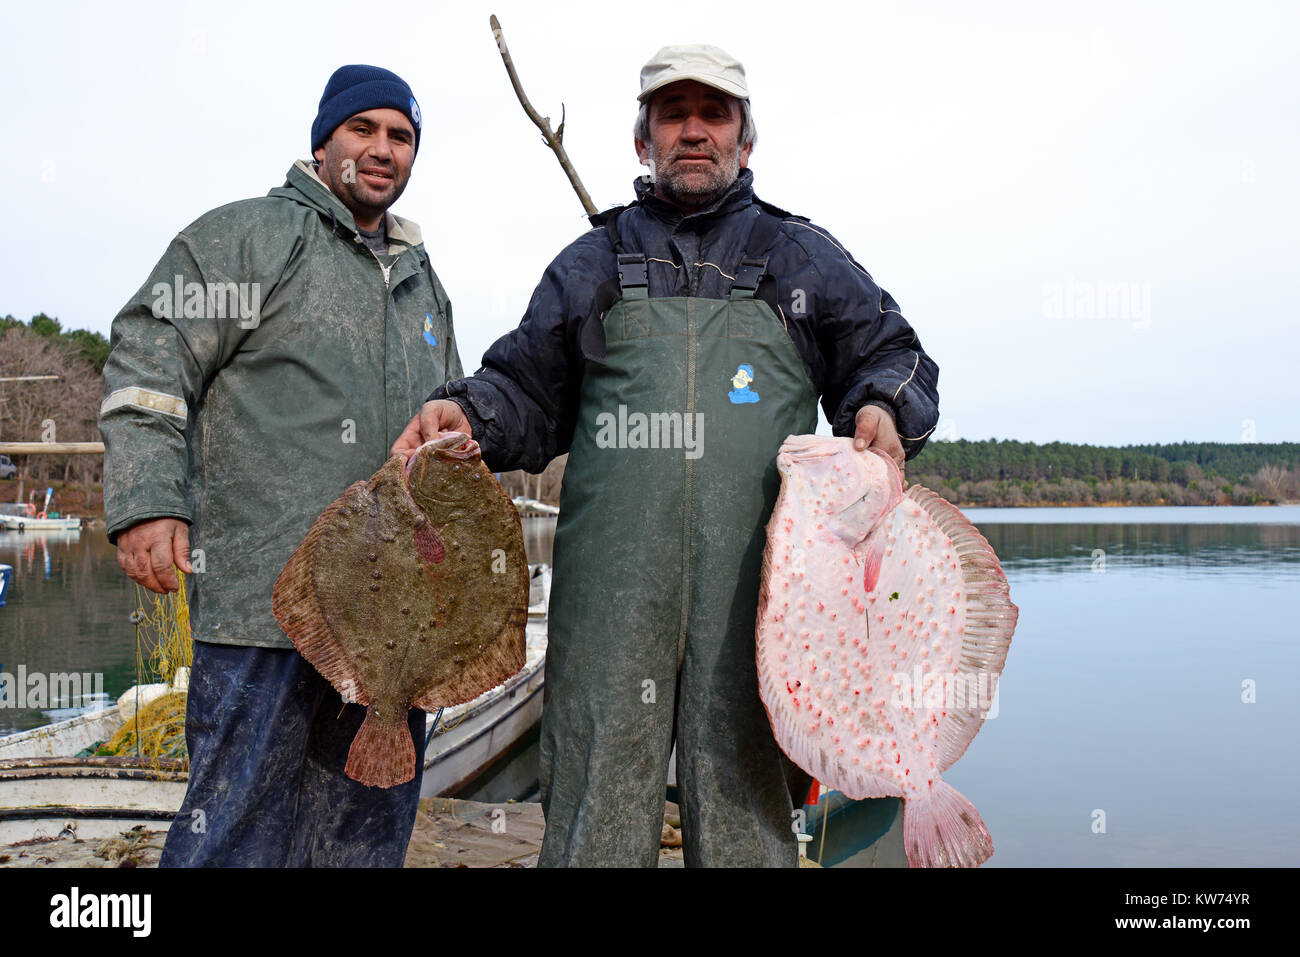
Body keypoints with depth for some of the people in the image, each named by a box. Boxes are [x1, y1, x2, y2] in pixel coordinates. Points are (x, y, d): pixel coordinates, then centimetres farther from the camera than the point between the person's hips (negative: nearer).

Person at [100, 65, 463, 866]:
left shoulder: (422, 280, 23)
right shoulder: (247, 237, 3)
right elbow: (150, 359, -4)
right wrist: (148, 502, -15)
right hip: (270, 591, -6)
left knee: (368, 827, 13)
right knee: (238, 824, -1)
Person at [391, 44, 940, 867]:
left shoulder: (803, 258, 19)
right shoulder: (593, 264, 20)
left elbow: (892, 357, 19)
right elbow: (526, 389, 19)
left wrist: (883, 410, -3)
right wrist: (467, 412, -2)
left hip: (752, 580, 0)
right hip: (612, 582, 1)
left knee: (744, 792, 3)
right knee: (597, 804, 2)